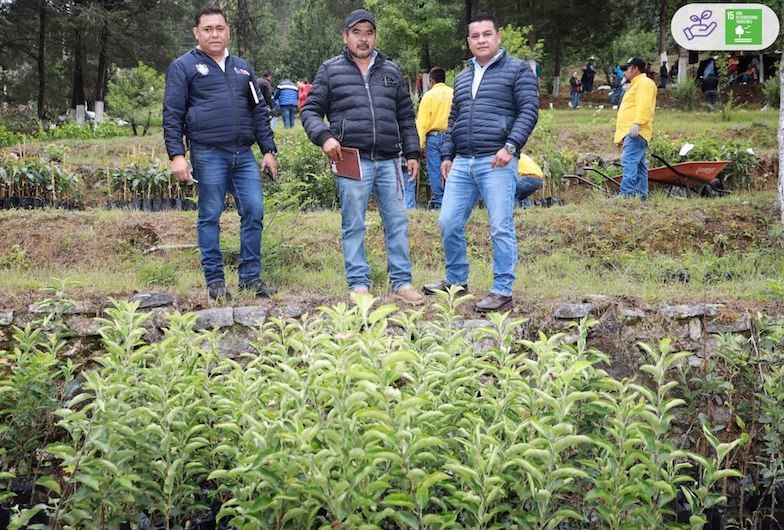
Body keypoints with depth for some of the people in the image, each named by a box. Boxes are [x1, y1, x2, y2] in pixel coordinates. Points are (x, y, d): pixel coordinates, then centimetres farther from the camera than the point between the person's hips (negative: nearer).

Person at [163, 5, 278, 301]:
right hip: (208, 154, -4)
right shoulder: (183, 67, 4)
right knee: (210, 217, 0)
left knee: (254, 212, -1)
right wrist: (177, 155, -10)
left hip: (244, 155, 4)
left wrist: (268, 150, 13)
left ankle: (250, 277, 8)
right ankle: (215, 281, 8)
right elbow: (172, 115, -1)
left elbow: (259, 111, 21)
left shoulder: (242, 68, 20)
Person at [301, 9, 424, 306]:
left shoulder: (391, 71, 17)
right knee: (354, 226, 1)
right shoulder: (330, 71, 7)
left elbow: (406, 116, 20)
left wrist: (412, 153, 13)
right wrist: (324, 137, -11)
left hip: (388, 161, 3)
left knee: (397, 222, 3)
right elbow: (311, 111, 7)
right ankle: (359, 285, 9)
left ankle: (401, 283, 11)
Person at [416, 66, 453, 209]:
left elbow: (422, 122, -4)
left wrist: (421, 143, -1)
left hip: (434, 137, -2)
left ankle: (438, 203, 1)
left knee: (434, 172, 1)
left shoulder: (429, 95, -1)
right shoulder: (454, 94, 4)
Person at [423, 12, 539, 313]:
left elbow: (528, 112, -5)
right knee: (448, 224, 4)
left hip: (496, 163, -6)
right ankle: (456, 280, 21)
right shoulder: (462, 78, 22)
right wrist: (447, 155, 17)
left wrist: (511, 146, -17)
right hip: (462, 163, 6)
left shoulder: (517, 70, 3)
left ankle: (502, 291, 0)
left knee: (501, 228, -7)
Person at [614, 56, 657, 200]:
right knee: (639, 165, 9)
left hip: (635, 132, -11)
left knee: (629, 162, -21)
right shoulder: (635, 84, 29)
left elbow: (644, 105, -19)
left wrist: (637, 123, -29)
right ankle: (642, 195, 11)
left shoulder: (644, 83, -3)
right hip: (629, 133, 11)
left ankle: (627, 193, -31)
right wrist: (621, 136, 24)